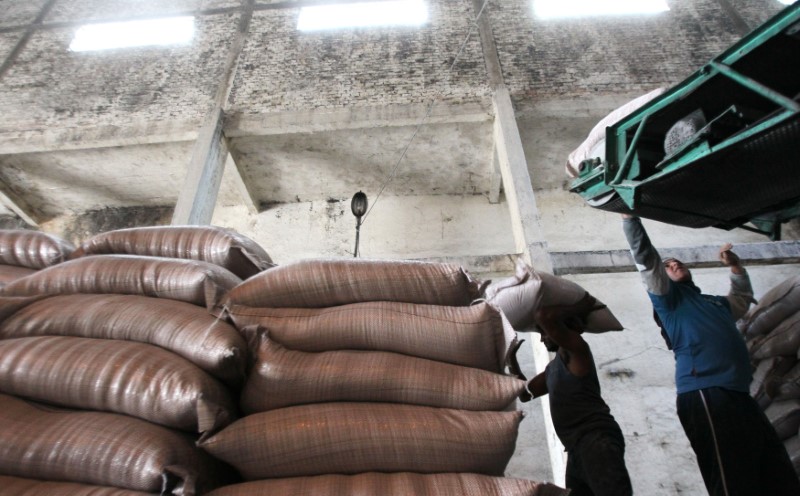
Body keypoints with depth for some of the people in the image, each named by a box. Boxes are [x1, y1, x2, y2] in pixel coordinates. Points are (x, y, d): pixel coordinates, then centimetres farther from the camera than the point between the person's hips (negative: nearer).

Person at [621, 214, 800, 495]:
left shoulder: (715, 303, 30)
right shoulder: (669, 296, 9)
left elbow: (743, 298, 53)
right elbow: (644, 256, -3)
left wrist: (735, 266, 43)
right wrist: (629, 215, -6)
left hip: (739, 396, 8)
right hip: (705, 395, -8)